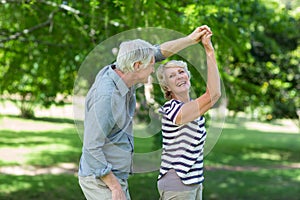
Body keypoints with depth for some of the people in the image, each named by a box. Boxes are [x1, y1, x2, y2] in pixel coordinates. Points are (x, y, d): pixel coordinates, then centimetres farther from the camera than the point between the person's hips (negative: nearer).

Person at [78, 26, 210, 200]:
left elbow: (157, 52, 16)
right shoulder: (105, 96, -26)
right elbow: (91, 148, -25)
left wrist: (190, 39, 10)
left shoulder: (118, 72, 1)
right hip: (101, 181, -10)